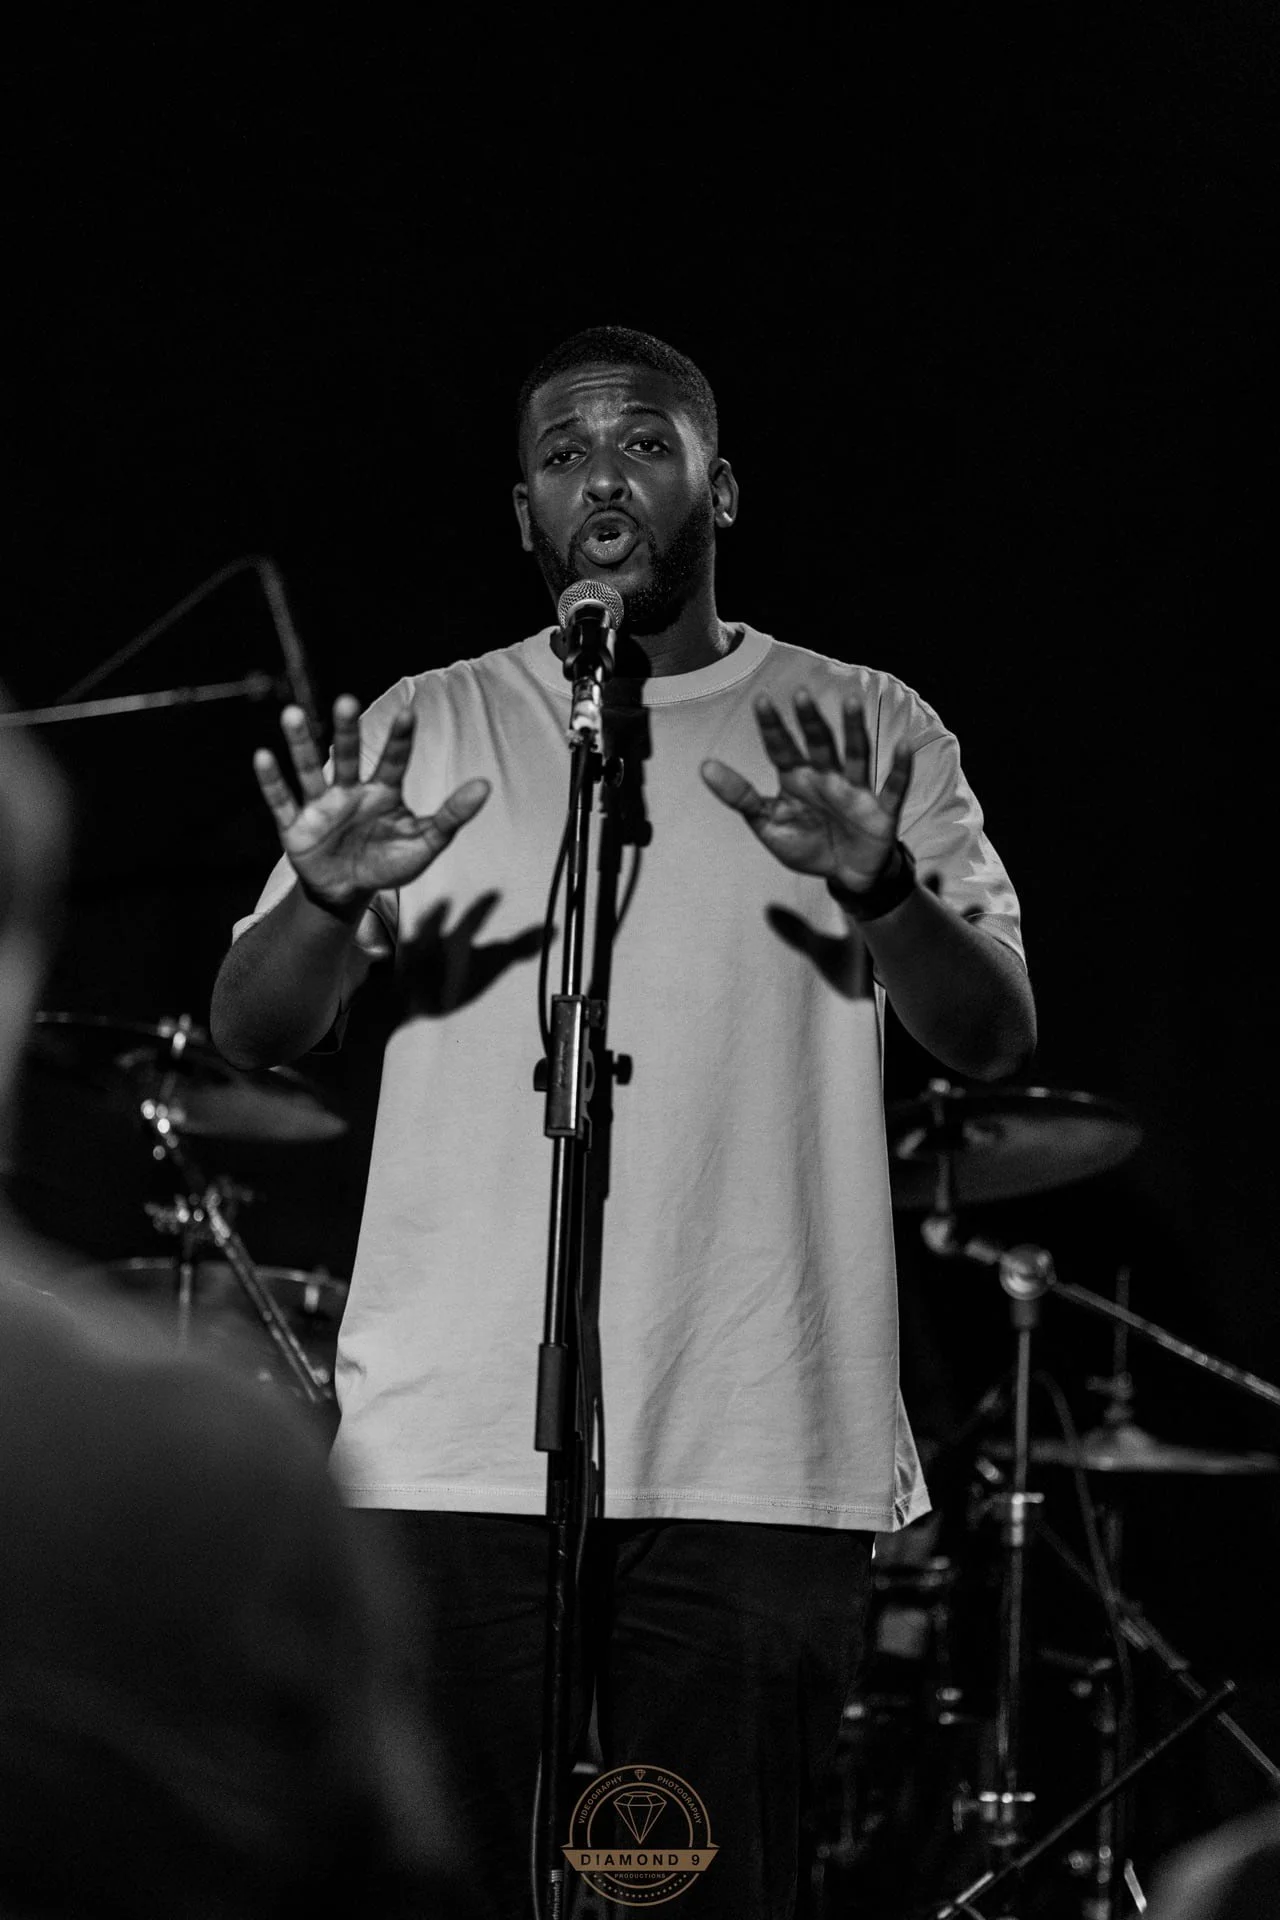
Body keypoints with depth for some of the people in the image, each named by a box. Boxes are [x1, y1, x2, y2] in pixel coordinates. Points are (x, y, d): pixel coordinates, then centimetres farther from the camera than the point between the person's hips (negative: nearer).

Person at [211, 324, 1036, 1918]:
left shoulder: (865, 734, 10)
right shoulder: (429, 730, 11)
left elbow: (993, 1037, 0)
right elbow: (252, 1034, 4)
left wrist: (878, 879, -21)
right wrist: (333, 896, -19)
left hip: (760, 1461, 0)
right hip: (452, 1448, 0)